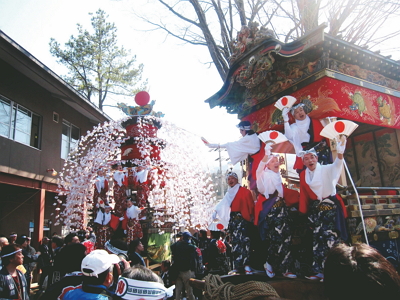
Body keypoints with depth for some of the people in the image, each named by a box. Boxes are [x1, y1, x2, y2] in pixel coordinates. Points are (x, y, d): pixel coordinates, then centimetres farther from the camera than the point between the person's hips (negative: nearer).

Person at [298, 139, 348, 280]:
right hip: (314, 209, 4)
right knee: (316, 239, 7)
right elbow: (304, 195, 7)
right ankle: (319, 270, 16)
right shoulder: (303, 175, 5)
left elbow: (336, 165, -27)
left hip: (330, 207, -4)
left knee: (331, 237, -9)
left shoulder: (326, 170, -5)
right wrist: (304, 213, 6)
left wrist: (340, 153, -47)